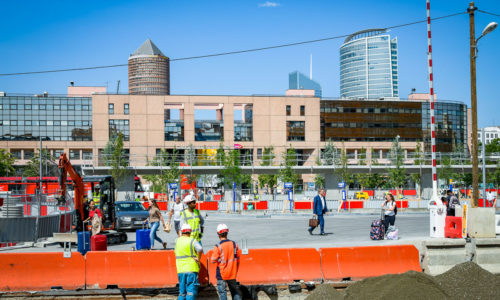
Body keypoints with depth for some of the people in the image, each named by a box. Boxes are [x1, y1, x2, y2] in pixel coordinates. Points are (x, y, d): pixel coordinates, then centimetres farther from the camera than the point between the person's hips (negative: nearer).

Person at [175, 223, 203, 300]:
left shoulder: (177, 241, 8)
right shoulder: (192, 241, -6)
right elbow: (200, 249, -20)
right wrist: (198, 258, -8)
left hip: (180, 270, 5)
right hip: (191, 269, -5)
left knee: (182, 292, 11)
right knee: (191, 291, -5)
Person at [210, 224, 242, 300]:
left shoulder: (218, 247, -15)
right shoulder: (234, 244, -1)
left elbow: (213, 260, -10)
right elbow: (238, 258, 8)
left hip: (222, 274, -4)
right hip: (232, 274, 4)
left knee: (222, 292, 1)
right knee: (234, 291, 16)